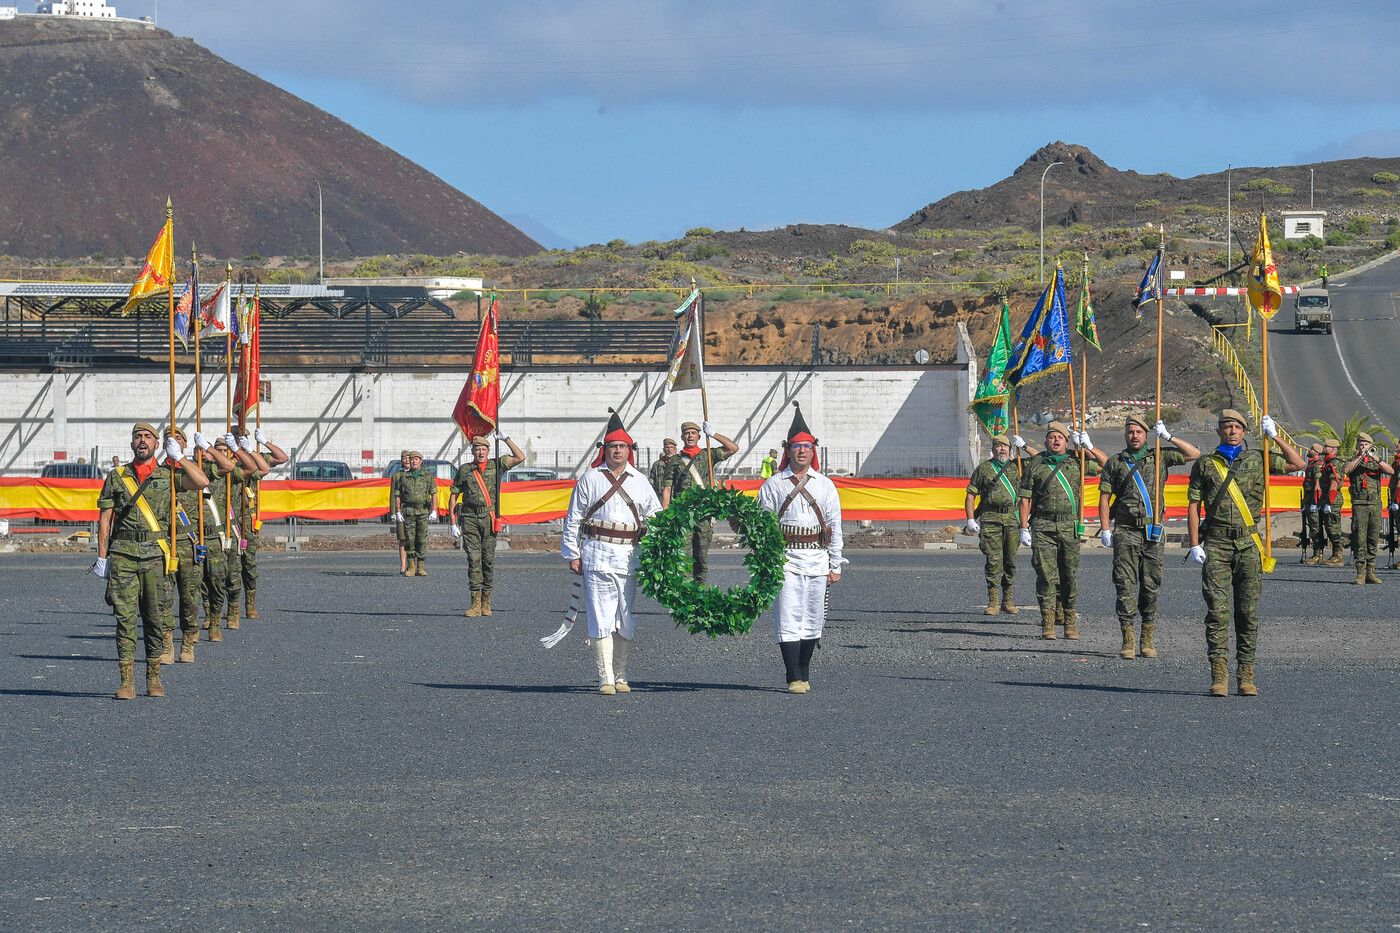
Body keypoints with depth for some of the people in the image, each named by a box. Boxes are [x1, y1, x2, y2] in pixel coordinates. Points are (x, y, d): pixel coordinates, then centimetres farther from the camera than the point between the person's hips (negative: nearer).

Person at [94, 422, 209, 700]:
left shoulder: (167, 476, 10)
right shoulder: (116, 477, 10)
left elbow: (202, 482, -4)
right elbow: (105, 519, 9)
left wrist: (178, 457, -2)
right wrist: (102, 557, 3)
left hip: (155, 554, 1)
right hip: (123, 554, -1)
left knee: (155, 618, 5)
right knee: (125, 617, -6)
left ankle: (154, 678, 17)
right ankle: (127, 682, -6)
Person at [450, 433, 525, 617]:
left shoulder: (496, 465, 8)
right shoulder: (464, 470, 8)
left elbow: (520, 458, 1)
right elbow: (453, 497, 11)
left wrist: (505, 439, 0)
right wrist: (453, 524, 5)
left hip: (490, 518, 0)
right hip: (470, 518, 0)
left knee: (488, 560, 2)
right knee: (473, 559, -6)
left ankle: (486, 602, 12)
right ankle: (476, 604, -8)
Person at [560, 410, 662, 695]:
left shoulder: (639, 481, 13)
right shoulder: (589, 479, 6)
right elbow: (573, 519, 8)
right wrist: (572, 554, 3)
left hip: (629, 554, 3)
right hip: (597, 554, -3)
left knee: (626, 619, 6)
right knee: (601, 618, -7)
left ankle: (621, 676, 17)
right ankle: (605, 679, -6)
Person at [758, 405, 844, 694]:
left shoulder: (825, 486, 11)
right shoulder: (773, 486, 5)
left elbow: (835, 526, 12)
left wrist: (835, 565, 8)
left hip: (817, 559, 3)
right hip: (785, 558, -3)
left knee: (813, 621, 6)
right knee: (788, 619, -9)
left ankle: (805, 673, 18)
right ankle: (794, 678, -9)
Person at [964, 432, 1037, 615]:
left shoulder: (1016, 466, 14)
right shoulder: (983, 468, 9)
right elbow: (970, 495, 9)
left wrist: (1024, 447, 6)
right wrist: (970, 519, -1)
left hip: (1012, 518, 2)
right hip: (990, 519, -2)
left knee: (1011, 560, 3)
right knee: (993, 559, -9)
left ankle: (1007, 601, 11)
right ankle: (993, 602, -8)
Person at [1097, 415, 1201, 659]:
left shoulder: (1159, 457, 10)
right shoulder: (1115, 463, 8)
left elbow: (1194, 454, 8)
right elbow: (1104, 497, 7)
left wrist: (1168, 437, 1)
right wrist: (1105, 529, -1)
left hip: (1153, 529, 1)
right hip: (1125, 531, -1)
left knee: (1151, 586, 3)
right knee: (1125, 585, -6)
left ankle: (1148, 639, 9)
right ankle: (1128, 639, -5)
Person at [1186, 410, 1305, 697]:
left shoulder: (1257, 459, 11)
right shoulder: (1205, 464, 9)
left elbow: (1297, 464, 9)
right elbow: (1193, 506, 7)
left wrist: (1274, 436, 4)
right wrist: (1195, 544, -3)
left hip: (1248, 543, 1)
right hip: (1216, 544, -1)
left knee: (1248, 613, 2)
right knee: (1217, 610, -9)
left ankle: (1246, 676, 7)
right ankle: (1219, 676, -10)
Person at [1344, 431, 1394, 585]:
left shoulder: (1376, 462, 14)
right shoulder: (1353, 461, 9)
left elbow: (1391, 472, -4)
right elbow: (1345, 470, -14)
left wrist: (1377, 459, -15)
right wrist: (1360, 457, -14)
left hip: (1375, 504, 3)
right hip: (1359, 504, -3)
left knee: (1374, 538, 5)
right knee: (1360, 538, -9)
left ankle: (1371, 571, 10)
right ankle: (1361, 573, -10)